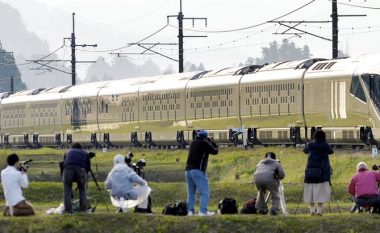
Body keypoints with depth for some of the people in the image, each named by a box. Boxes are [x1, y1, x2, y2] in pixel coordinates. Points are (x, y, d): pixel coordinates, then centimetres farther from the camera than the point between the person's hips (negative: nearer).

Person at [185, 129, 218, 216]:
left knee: (191, 192, 13)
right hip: (197, 170, -7)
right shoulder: (204, 143, -4)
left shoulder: (193, 143, 16)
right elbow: (215, 151, 5)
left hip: (188, 170, 7)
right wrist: (212, 143, 21)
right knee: (204, 192, -7)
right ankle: (203, 211, -17)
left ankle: (190, 211, 6)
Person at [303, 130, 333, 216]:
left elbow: (305, 150, 20)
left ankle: (312, 210, 6)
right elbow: (331, 151, 14)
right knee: (321, 191, -1)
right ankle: (319, 210, -8)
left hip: (311, 171, 2)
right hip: (323, 172, -2)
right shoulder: (325, 146, -3)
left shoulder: (311, 145, 2)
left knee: (311, 191, 8)